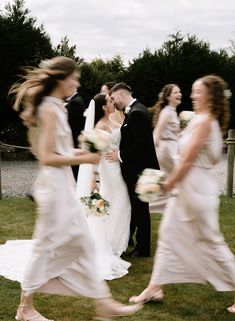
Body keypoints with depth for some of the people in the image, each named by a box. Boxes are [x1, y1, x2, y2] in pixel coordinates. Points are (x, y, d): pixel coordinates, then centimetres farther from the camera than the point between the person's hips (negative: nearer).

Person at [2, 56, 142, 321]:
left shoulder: (53, 107, 12)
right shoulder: (50, 109, -16)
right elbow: (47, 157, -21)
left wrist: (76, 152, 11)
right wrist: (83, 159, -15)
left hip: (63, 185, 10)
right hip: (54, 185, -10)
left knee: (83, 244, 10)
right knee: (45, 246, 3)